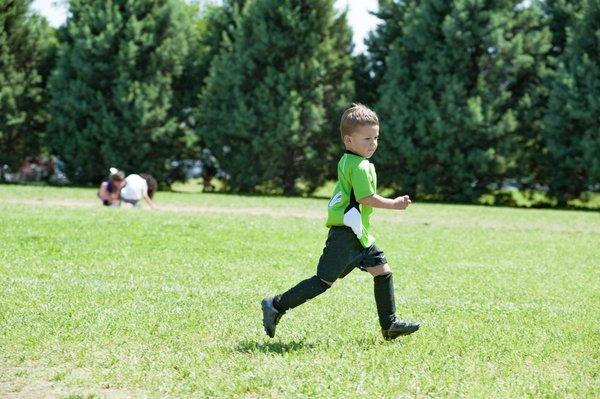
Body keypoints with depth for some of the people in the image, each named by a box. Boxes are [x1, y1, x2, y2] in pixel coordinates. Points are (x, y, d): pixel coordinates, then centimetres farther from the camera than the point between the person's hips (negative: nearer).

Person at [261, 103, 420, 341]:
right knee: (324, 280, -7)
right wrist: (394, 204, -11)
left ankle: (389, 325, 16)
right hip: (346, 234, -11)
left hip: (358, 234, 11)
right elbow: (366, 198, -22)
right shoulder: (360, 167, -16)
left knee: (382, 270, 11)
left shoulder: (346, 161, 14)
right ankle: (276, 306, -2)